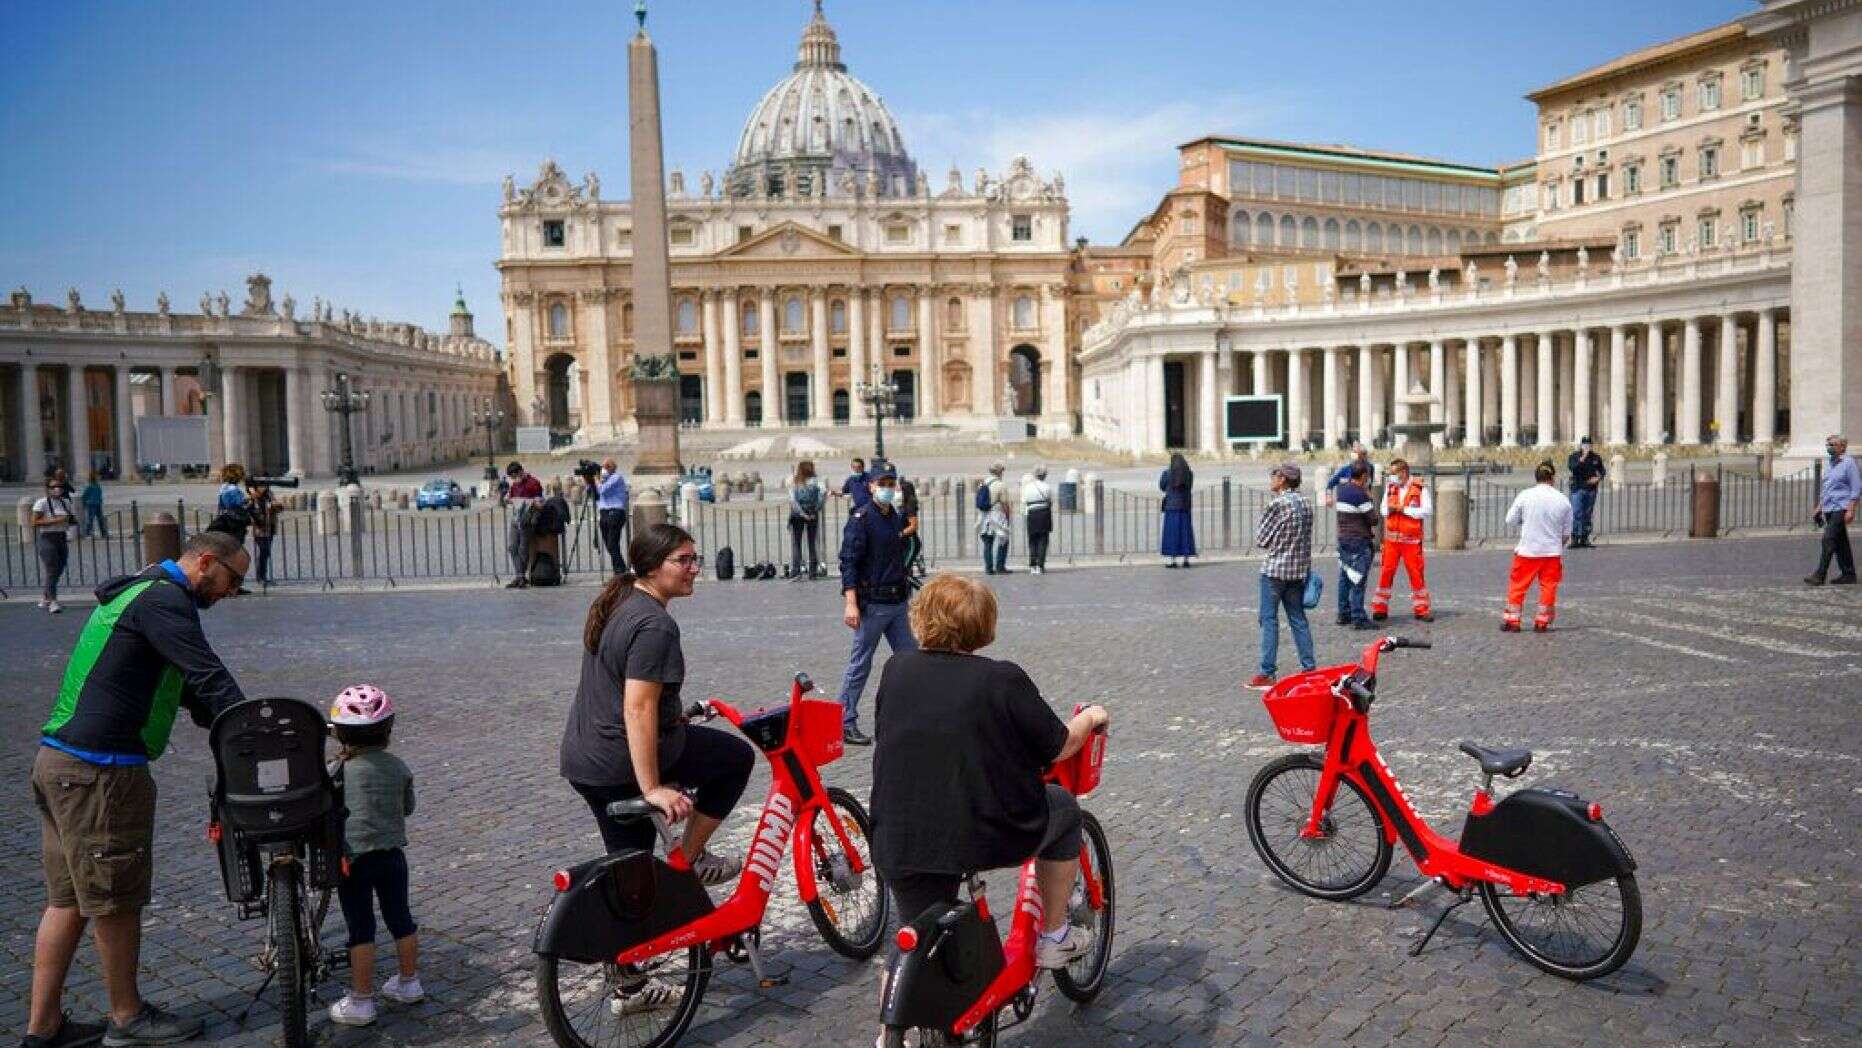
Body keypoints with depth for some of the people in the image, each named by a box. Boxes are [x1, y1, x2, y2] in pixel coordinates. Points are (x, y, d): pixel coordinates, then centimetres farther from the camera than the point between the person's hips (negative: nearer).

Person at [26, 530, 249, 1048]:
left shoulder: (139, 593, 20)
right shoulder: (164, 600, -14)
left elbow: (184, 685, 24)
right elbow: (210, 678, -21)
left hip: (60, 761, 10)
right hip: (100, 770, -10)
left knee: (68, 899, 16)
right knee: (115, 900, 4)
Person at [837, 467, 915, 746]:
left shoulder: (897, 518, 12)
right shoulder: (860, 519, -11)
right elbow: (848, 562, -16)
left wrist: (906, 589, 23)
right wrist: (850, 603, -23)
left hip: (898, 603, 7)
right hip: (872, 604, -7)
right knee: (860, 664, 0)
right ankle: (845, 723, 9)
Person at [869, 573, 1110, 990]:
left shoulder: (895, 671, 3)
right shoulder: (1002, 680, -8)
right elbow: (1058, 748, -1)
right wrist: (1089, 718, 20)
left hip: (901, 845, 3)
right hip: (994, 837, -3)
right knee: (1062, 806, 25)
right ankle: (1054, 938, 32)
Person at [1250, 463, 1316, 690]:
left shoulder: (1277, 504, -14)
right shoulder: (1305, 503, 7)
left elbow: (1260, 539, -8)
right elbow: (1306, 536, 13)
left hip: (1275, 569, -7)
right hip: (1299, 570, 7)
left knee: (1269, 620, -2)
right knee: (1298, 618, 13)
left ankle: (1266, 674, -2)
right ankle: (1309, 668, 14)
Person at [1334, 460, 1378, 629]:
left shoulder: (1340, 489, 5)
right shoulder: (1361, 495, -17)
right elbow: (1374, 519, -13)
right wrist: (1370, 498, 1)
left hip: (1343, 538, 8)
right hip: (1359, 542, -8)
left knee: (1344, 578, 14)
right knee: (1358, 580, -5)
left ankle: (1344, 614, 19)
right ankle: (1358, 618, -4)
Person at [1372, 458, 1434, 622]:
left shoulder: (1420, 487, -5)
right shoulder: (1390, 487, 9)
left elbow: (1427, 510, -11)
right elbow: (1384, 509, 16)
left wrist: (1404, 509, -14)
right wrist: (1389, 509, -7)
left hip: (1411, 539, -3)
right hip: (1391, 537, 3)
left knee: (1416, 573, 0)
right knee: (1386, 572, 1)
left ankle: (1421, 610, 11)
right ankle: (1380, 609, 7)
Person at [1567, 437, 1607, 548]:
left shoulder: (1596, 457, 10)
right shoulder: (1574, 456, 0)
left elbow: (1602, 471, 17)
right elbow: (1571, 467, -17)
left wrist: (1598, 478, -2)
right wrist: (1582, 458, -22)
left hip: (1591, 489, 4)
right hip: (1577, 488, -4)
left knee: (1587, 515, 7)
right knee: (1576, 514, -12)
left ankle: (1584, 539, 12)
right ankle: (1574, 539, -13)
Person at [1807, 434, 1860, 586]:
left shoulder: (1849, 463, -8)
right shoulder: (1831, 464, 17)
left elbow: (1856, 489, -12)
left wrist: (1850, 510, -18)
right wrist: (1819, 508, 21)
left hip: (1841, 509, -9)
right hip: (1829, 509, 9)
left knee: (1829, 539, -14)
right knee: (1841, 542, 11)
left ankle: (1820, 575, -17)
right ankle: (1848, 574, 17)